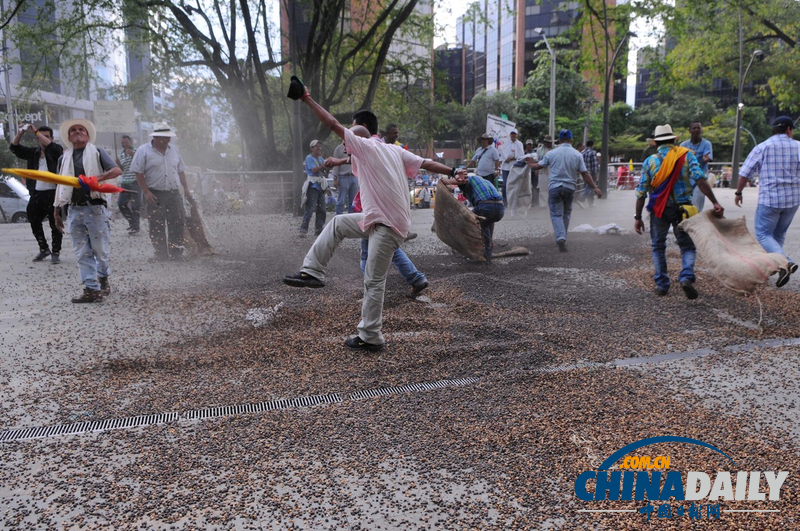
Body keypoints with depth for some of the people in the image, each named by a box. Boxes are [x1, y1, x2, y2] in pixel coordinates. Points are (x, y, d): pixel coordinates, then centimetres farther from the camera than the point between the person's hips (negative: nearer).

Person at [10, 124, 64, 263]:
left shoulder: (56, 151, 2)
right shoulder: (33, 153, 13)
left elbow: (51, 145, -20)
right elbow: (14, 147, 5)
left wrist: (35, 131, -20)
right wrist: (20, 132, -9)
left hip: (52, 193, -5)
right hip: (36, 194, 5)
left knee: (55, 224, -1)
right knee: (34, 223, 11)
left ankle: (56, 252, 9)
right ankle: (44, 249, 26)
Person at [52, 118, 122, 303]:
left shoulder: (96, 152, 6)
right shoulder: (64, 159, 18)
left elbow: (117, 170, -8)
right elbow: (60, 186, 20)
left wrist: (98, 178, -24)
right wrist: (57, 211, 15)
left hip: (95, 208, -4)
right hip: (74, 210, 4)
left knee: (101, 249, 1)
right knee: (82, 253, 1)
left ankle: (103, 279, 23)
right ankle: (91, 289, 3)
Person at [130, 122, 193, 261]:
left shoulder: (173, 150, 12)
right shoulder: (143, 151, -4)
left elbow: (180, 171, 18)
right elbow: (138, 173, -7)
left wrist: (186, 188, 11)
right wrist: (146, 192, -13)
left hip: (174, 193, 4)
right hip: (155, 194, -4)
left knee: (177, 223, 2)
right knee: (157, 226, 1)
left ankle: (176, 252, 10)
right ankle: (160, 253, 10)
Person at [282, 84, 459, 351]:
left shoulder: (364, 145, -8)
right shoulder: (395, 150, 14)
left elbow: (333, 123, -12)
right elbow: (427, 163, 8)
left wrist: (306, 98, -7)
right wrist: (454, 172, 9)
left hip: (388, 225, -9)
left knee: (373, 281, -2)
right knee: (338, 223, 16)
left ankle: (370, 338, 6)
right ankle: (313, 272, 16)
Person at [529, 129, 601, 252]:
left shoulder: (551, 153, -2)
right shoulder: (577, 155, -1)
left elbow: (538, 166, 8)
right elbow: (585, 174, -4)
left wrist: (530, 164, 31)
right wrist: (595, 188, 2)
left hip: (554, 187, -1)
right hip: (570, 188, 2)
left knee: (556, 214, -2)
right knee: (566, 213, 18)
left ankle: (561, 238, -22)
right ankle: (563, 238, 25)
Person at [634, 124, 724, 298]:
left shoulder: (649, 161, 2)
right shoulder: (686, 155, 0)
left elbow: (641, 192, -1)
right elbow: (699, 179, -14)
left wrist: (638, 217, 4)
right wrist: (715, 202, -16)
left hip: (659, 210, 0)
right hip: (682, 208, 0)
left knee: (658, 247, 15)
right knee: (687, 246, 10)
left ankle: (661, 284, 13)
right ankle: (686, 277, -13)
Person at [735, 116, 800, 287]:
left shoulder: (763, 147, -3)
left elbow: (746, 173, -2)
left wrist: (738, 192, 9)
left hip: (770, 198, -4)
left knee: (763, 234, 0)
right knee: (779, 235, 18)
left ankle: (786, 262, -22)